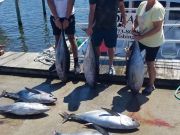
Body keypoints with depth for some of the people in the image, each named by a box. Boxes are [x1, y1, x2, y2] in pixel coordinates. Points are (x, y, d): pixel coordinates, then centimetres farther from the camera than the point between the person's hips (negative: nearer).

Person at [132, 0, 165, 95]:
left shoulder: (157, 8, -26)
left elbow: (157, 28, -27)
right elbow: (137, 20, 9)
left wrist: (141, 36, -26)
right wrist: (134, 27, -13)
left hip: (153, 42, -8)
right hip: (141, 39, 8)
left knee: (150, 63, 6)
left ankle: (151, 85, 29)